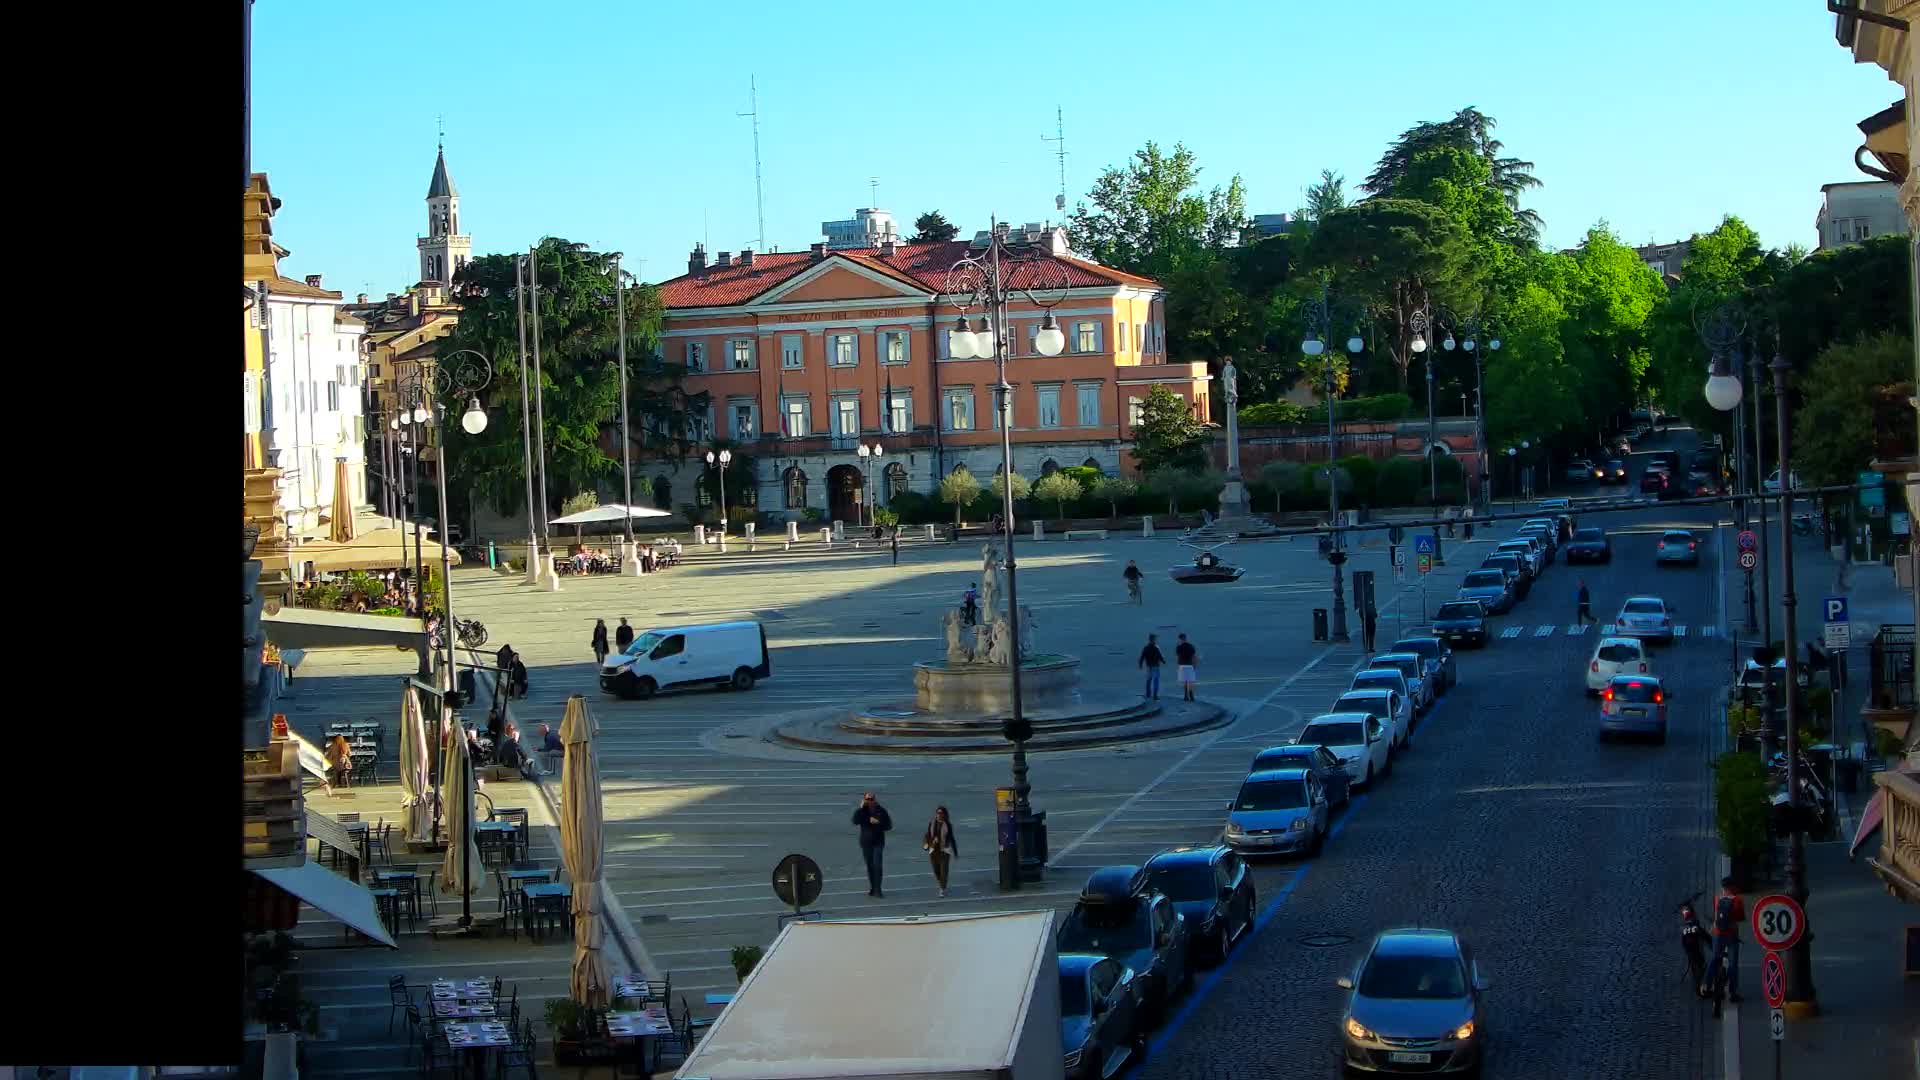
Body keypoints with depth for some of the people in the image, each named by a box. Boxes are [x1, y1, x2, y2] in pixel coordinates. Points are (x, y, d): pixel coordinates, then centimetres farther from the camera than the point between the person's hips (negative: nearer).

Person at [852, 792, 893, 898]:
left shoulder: (881, 810, -2)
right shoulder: (862, 810, -1)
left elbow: (889, 825, 1)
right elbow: (855, 821, -19)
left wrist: (878, 823, -16)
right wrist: (861, 807, -23)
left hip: (878, 842, -2)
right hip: (865, 842, 2)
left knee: (877, 865, -13)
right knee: (869, 866, 9)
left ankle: (877, 890, -13)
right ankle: (872, 887, 21)